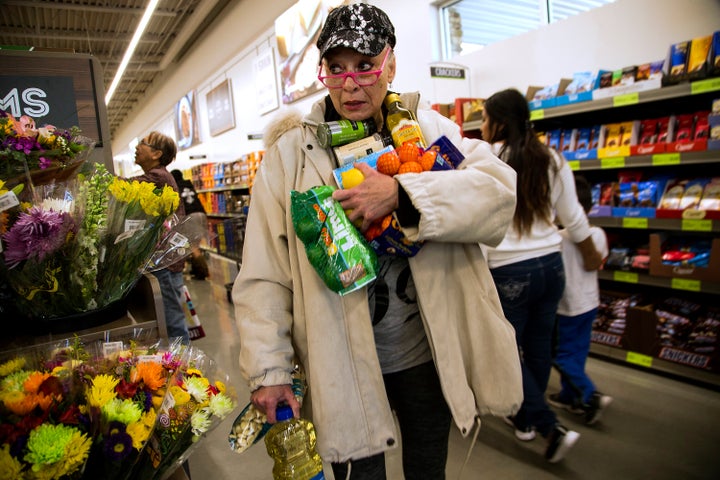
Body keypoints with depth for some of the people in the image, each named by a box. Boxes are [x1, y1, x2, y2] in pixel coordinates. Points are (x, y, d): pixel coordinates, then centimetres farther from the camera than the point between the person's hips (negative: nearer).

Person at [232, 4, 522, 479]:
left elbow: (502, 189, -17)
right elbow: (262, 277, -8)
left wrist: (401, 194, -28)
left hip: (426, 355, 3)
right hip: (342, 366, -2)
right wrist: (268, 371, -10)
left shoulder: (430, 130, -2)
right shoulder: (290, 153, -7)